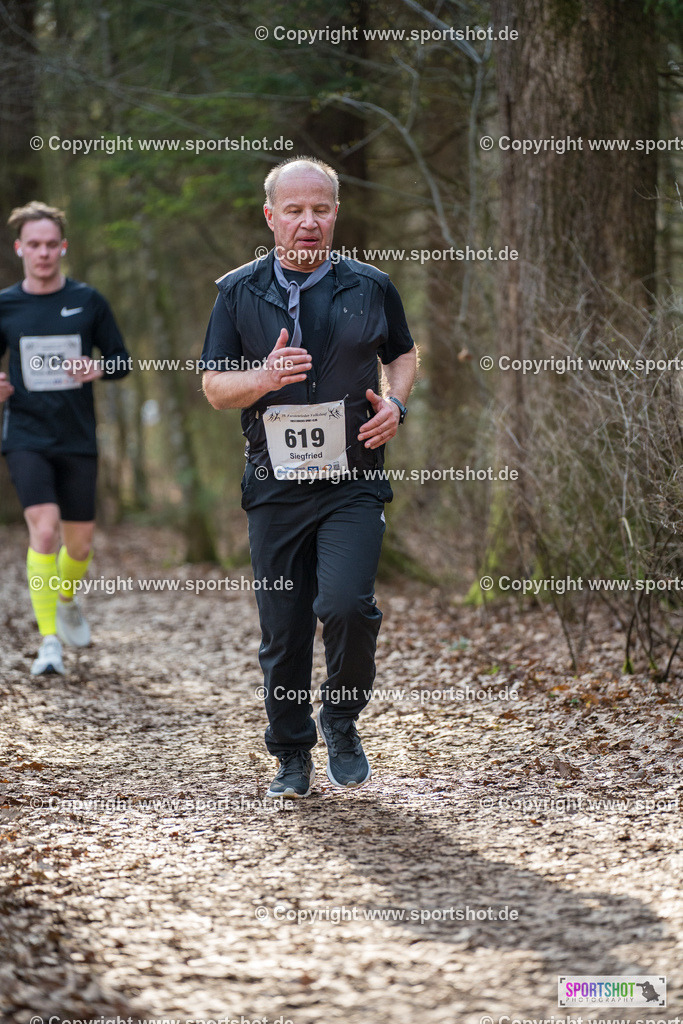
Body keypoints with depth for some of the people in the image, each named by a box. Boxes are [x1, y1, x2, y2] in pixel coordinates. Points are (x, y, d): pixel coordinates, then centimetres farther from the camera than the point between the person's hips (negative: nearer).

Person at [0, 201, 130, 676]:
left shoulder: (88, 301, 1)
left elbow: (123, 360, 7)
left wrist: (100, 367, -15)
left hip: (78, 440, 2)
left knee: (80, 542, 8)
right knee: (44, 528, -19)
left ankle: (68, 600, 42)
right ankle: (49, 640, -14)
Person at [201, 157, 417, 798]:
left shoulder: (370, 287, 6)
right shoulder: (239, 292, 5)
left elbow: (402, 354, 22)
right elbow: (214, 386, 4)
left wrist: (396, 403, 1)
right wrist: (264, 377, -17)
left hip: (353, 484, -1)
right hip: (275, 485, 1)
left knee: (347, 605, -19)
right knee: (282, 631, 4)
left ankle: (341, 721, 7)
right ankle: (292, 754, 22)